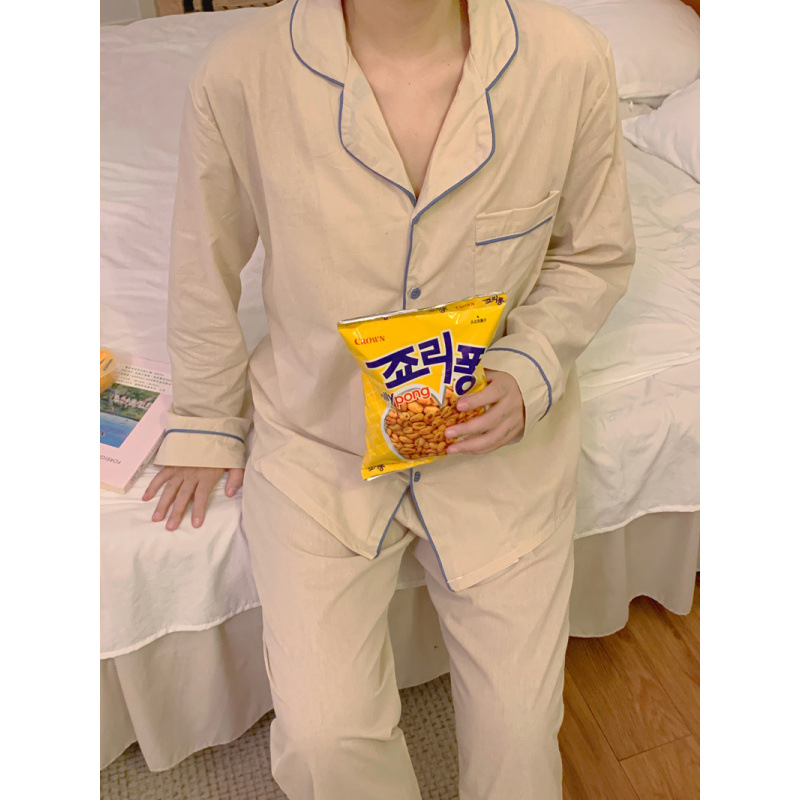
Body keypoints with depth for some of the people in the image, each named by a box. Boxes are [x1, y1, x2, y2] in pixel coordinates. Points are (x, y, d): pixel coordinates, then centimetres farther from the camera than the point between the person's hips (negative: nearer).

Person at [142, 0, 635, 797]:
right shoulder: (239, 73, -18)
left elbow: (595, 254, 1)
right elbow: (206, 266, -1)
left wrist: (529, 372, -17)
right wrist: (205, 424, 11)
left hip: (501, 438, 1)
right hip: (317, 434, 0)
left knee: (519, 726, 7)